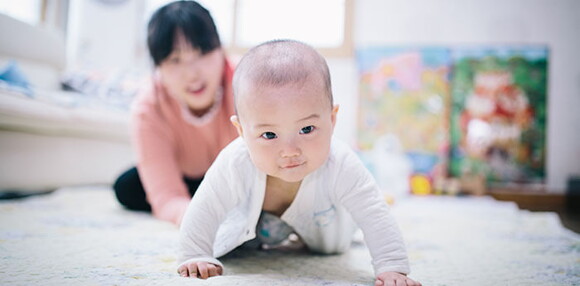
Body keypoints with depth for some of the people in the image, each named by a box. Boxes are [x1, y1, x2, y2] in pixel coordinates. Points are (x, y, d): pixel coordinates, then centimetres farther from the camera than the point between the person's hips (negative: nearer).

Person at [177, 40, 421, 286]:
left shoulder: (342, 167, -43)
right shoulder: (234, 166, -44)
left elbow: (376, 218, -36)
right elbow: (203, 212, -29)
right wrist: (194, 257, -29)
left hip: (318, 222, 1)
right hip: (250, 217, 0)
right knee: (218, 246, 12)